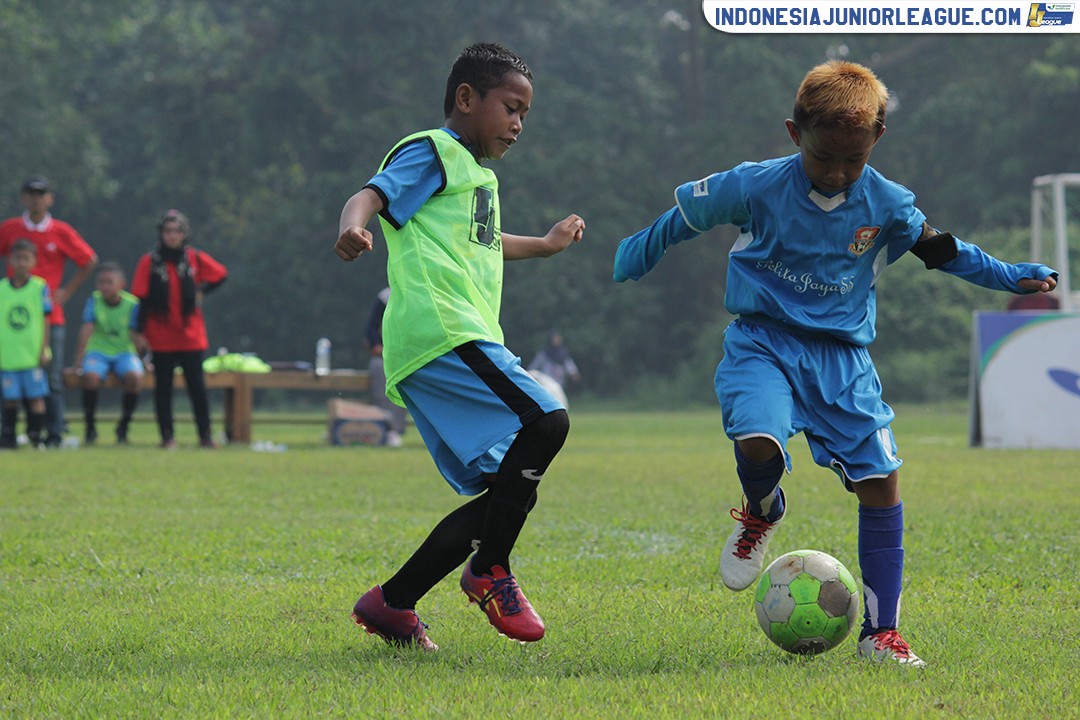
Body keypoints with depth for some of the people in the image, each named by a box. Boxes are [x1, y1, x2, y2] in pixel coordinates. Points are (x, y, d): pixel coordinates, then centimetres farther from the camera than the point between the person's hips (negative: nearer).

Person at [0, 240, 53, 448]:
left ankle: (36, 436, 7)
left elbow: (45, 321, 1)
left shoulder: (40, 288, 0)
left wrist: (44, 350, -3)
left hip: (33, 354, -1)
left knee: (36, 396, 0)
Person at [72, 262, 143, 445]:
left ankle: (123, 428, -10)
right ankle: (90, 427, -12)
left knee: (133, 377, -31)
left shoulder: (132, 304, -5)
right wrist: (79, 357, -19)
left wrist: (144, 358, -14)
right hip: (98, 351, 0)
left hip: (124, 352, 0)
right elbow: (87, 328, -11)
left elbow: (135, 334, -5)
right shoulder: (94, 300, -4)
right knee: (90, 376, -32)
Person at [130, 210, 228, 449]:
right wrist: (140, 332, -6)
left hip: (191, 336, 1)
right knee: (163, 388, 3)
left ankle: (205, 435, 7)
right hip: (160, 337, -1)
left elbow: (221, 275, 15)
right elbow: (142, 299, -3)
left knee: (197, 386, 2)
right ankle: (167, 436, 9)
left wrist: (200, 290, 0)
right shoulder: (149, 262, -3)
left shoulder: (196, 259, 2)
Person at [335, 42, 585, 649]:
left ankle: (392, 603, 7)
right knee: (545, 420, -24)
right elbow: (371, 195, -15)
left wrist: (547, 244, 64)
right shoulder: (432, 153, 1)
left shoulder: (479, 173, 30)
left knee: (507, 494, 5)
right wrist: (353, 226, -38)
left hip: (467, 342, 10)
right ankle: (491, 570, -13)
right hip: (440, 332, -10)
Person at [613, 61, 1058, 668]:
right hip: (763, 343, -3)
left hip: (841, 354, 3)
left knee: (880, 480, -6)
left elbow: (936, 247, 16)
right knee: (758, 445, -31)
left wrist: (1009, 276, 12)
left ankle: (881, 632, 6)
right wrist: (635, 261, 19)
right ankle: (762, 512, 9)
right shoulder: (755, 188, -11)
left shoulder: (887, 205, -3)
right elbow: (686, 216, 6)